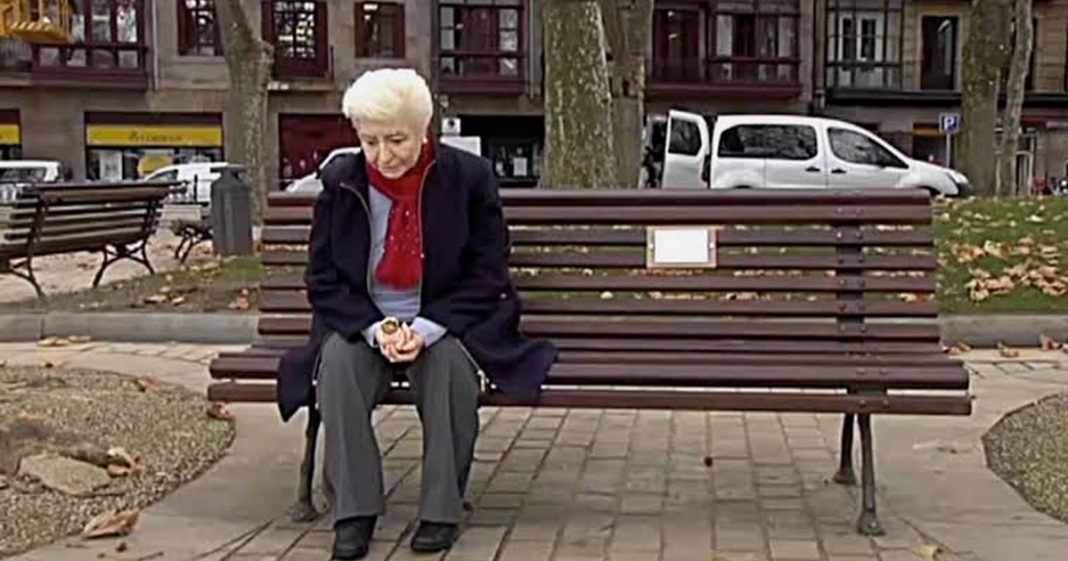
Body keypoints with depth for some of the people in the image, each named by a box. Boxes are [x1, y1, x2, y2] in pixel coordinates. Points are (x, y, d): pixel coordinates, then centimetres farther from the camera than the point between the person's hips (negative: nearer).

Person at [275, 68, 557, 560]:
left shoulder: (469, 178, -7)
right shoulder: (341, 181, -2)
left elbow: (488, 277, -5)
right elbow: (322, 277, 1)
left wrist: (427, 328, -19)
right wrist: (373, 329, -17)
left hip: (445, 328, -2)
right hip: (363, 325, 2)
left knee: (452, 362, -34)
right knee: (338, 361, -30)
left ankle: (442, 511, -19)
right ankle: (353, 512, -21)